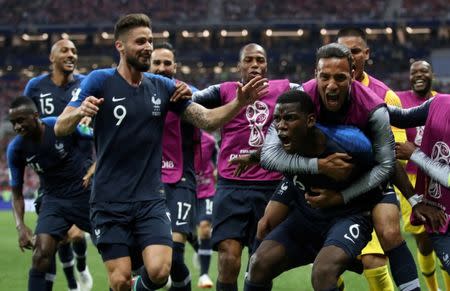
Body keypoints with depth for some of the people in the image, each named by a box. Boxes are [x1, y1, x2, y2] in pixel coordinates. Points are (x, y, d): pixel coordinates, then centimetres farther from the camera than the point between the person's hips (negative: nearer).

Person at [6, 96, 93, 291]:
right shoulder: (15, 149, -11)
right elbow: (17, 193, -1)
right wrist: (20, 226, -13)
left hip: (85, 194, -1)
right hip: (54, 200, 1)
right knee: (41, 254, -19)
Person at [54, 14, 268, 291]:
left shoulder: (163, 87, 5)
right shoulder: (100, 81, -5)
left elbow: (207, 119, 2)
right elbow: (61, 128, -11)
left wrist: (239, 103, -16)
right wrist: (80, 111, -33)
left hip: (150, 199, 2)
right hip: (110, 202, -2)